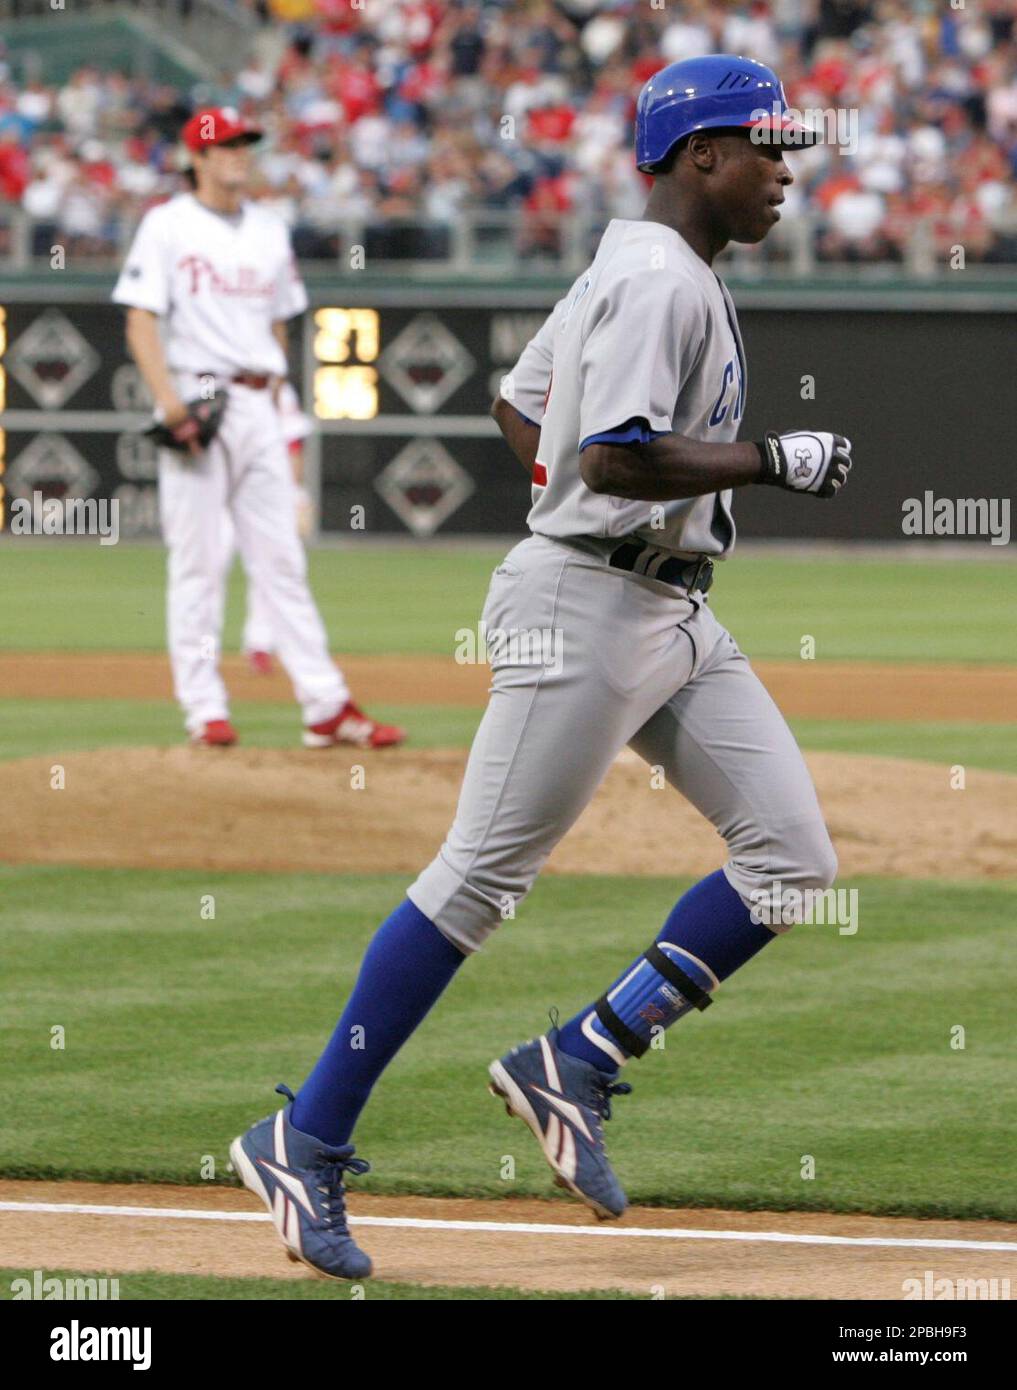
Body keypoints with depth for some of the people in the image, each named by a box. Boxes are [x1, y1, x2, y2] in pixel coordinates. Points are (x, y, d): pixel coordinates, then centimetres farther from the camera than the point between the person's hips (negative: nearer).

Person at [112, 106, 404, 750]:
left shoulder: (271, 229, 15)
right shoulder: (168, 225, 0)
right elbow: (141, 320, -6)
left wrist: (272, 397, 13)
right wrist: (168, 399, -18)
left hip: (257, 406, 5)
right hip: (196, 399, -5)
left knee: (282, 558, 3)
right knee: (198, 559, -4)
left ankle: (327, 706, -1)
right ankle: (204, 707, -1)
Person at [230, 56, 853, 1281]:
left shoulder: (628, 267, 17)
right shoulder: (661, 280, -14)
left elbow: (519, 406, 25)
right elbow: (617, 458, -25)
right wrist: (774, 461, -18)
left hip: (673, 617, 10)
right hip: (589, 611, -10)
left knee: (791, 860, 1)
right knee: (478, 878, -8)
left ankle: (575, 1066, 3)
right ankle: (307, 1142, -2)